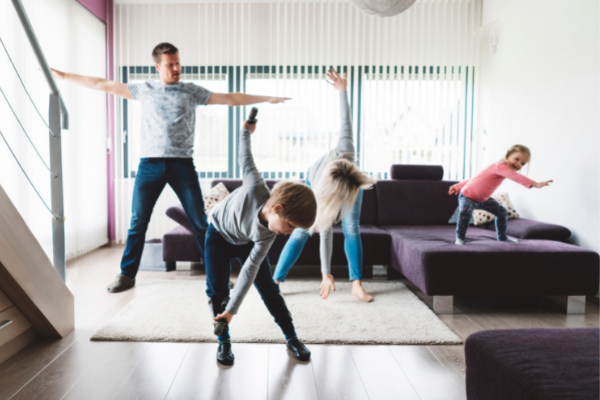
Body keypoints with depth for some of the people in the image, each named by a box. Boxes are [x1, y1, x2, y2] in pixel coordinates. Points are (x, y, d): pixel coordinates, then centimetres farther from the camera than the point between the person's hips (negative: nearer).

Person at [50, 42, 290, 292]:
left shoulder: (192, 92, 9)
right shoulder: (144, 90, 12)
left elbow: (230, 99, 7)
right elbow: (103, 85, 16)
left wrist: (266, 98, 3)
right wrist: (64, 76, 17)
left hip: (182, 164, -1)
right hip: (150, 163, 1)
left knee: (200, 221, -1)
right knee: (138, 222, 4)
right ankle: (127, 275, 18)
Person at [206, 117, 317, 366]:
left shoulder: (267, 235, -30)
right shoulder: (255, 187, -40)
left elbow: (250, 270, -26)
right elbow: (246, 158, -19)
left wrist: (232, 310, -26)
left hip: (247, 243, 1)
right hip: (219, 235, -1)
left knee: (268, 289, -1)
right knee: (217, 290, -5)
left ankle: (291, 337, 12)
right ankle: (224, 341, 11)